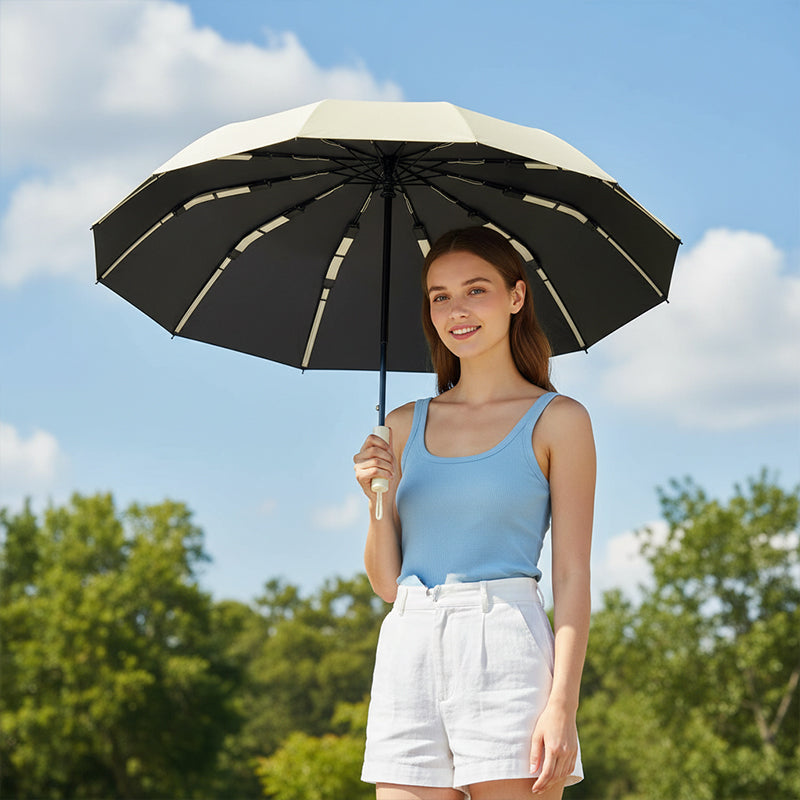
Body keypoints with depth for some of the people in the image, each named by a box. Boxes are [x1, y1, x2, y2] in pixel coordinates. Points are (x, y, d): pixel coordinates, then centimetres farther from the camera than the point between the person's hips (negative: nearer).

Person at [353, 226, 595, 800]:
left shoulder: (557, 420, 3)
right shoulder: (405, 426, 15)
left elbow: (572, 576, -2)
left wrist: (563, 704, -13)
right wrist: (378, 501, -3)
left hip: (506, 650, -4)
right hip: (408, 651, 4)